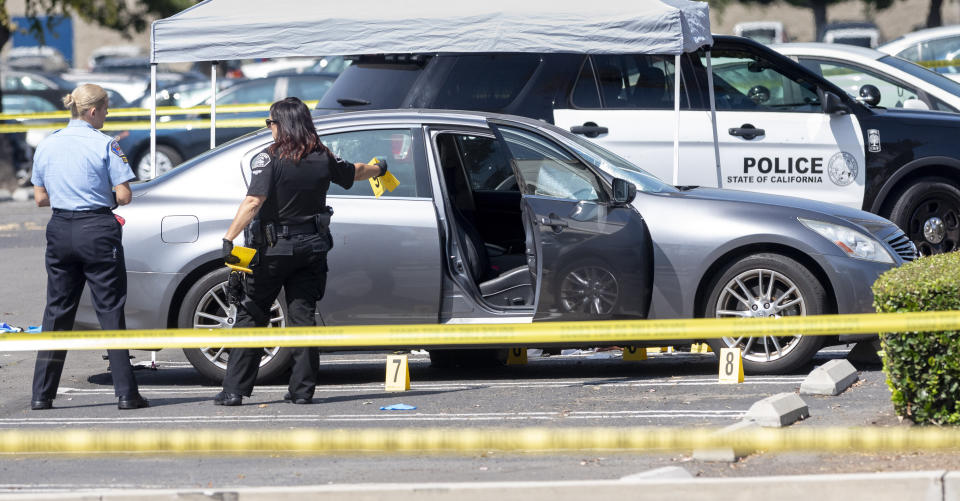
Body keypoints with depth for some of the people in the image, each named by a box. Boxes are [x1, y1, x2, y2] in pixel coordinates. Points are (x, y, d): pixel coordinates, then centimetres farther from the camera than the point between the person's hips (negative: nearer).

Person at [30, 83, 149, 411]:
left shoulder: (47, 146, 6)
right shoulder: (104, 145, -9)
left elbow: (41, 198, 10)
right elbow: (124, 196, -10)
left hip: (60, 231, 4)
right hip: (97, 231, -4)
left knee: (56, 311, 11)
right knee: (110, 310, 2)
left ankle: (42, 394, 10)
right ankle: (125, 393, 1)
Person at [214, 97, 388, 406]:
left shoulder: (269, 159, -14)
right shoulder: (322, 159, 2)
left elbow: (254, 201, -26)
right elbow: (354, 173, 22)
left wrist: (229, 238, -29)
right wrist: (378, 169, 44)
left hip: (273, 249, -4)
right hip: (311, 248, 4)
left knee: (251, 316, 3)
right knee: (303, 316, 10)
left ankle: (235, 390, 1)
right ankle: (302, 389, 7)